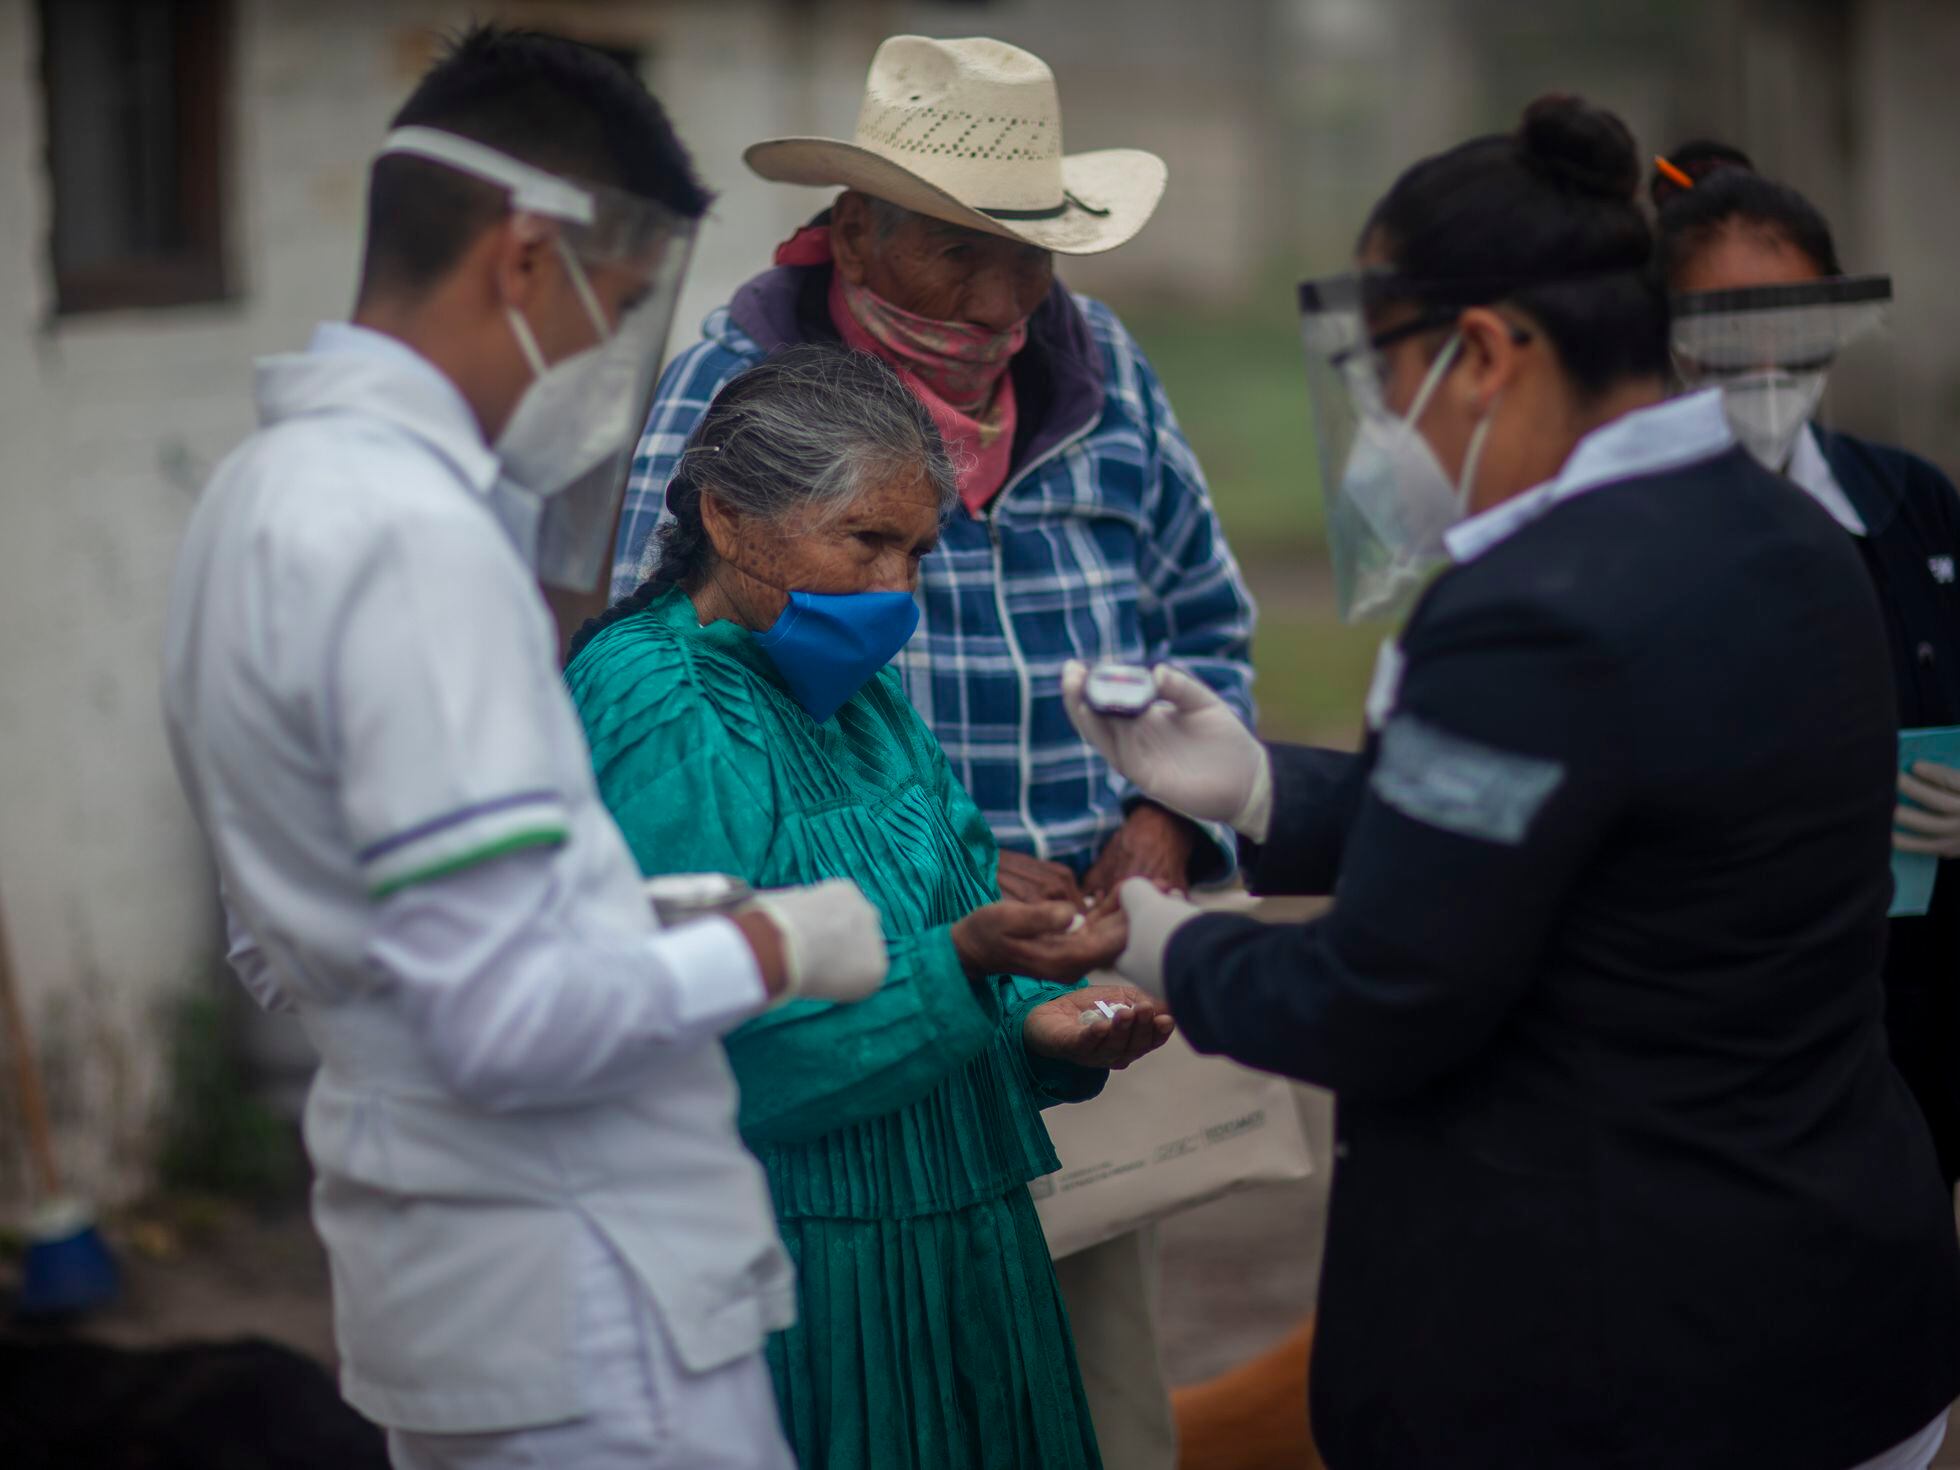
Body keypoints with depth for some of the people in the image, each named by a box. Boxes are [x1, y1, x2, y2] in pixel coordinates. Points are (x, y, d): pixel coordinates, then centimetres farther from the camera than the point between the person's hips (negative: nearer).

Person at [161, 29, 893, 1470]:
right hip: (579, 1294, -9)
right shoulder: (413, 538, -21)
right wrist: (769, 946, -10)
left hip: (448, 1264, 10)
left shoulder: (279, 490, 9)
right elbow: (509, 1019, -25)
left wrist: (635, 907, 12)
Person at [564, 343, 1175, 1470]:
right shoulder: (650, 714, -14)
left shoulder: (863, 695, 12)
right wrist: (964, 964, -30)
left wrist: (1039, 1034, -4)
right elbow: (734, 1057, -22)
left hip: (945, 1252, 8)